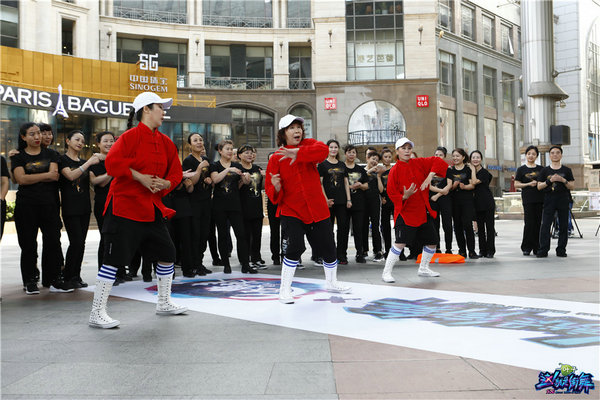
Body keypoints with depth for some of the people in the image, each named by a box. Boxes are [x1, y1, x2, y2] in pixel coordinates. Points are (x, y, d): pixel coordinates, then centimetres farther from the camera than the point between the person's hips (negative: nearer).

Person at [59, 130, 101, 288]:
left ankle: (76, 276, 12)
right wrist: (89, 163, -19)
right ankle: (68, 277, 0)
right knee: (76, 242, -12)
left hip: (84, 207, 6)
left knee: (81, 243, 5)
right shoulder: (62, 159, -2)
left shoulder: (84, 162, 18)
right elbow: (71, 175, -18)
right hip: (70, 208, -6)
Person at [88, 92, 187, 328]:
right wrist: (140, 177, -21)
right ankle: (97, 314, 0)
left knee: (167, 253, 12)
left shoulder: (165, 142, 12)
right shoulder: (131, 136, -11)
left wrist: (165, 183, -4)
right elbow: (112, 162, -23)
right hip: (124, 206, -8)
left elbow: (176, 173, 17)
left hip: (152, 207, 8)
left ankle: (164, 303, 29)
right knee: (114, 258, -9)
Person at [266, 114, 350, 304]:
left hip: (318, 210, 3)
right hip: (291, 212, -3)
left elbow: (323, 150, -23)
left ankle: (331, 282, 36)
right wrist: (276, 188, -25)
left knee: (328, 248, 12)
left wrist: (298, 152, -32)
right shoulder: (276, 158, -3)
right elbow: (271, 191, -2)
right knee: (294, 248, -17)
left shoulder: (308, 145, 2)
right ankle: (285, 289, -1)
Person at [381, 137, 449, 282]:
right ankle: (387, 272, -5)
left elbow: (436, 161, 4)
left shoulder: (419, 163, 4)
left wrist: (430, 176, -9)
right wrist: (404, 197, -26)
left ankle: (423, 269, 33)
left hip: (424, 211, 6)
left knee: (431, 241, 13)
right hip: (405, 212, -6)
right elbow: (391, 193, -8)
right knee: (401, 242, -17)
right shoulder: (395, 170, -9)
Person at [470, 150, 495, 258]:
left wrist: (473, 169, -14)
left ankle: (490, 251, 4)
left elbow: (475, 182, -24)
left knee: (489, 226, -1)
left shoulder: (484, 172, -9)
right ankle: (482, 250, 14)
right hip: (477, 203, 6)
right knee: (480, 227, 8)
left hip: (488, 203, -6)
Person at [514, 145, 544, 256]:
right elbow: (516, 184, 2)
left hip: (540, 199, 3)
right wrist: (529, 184, -10)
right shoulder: (521, 169, 6)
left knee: (539, 223, 1)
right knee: (529, 223, -7)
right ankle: (526, 248, 4)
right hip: (528, 199, -3)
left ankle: (537, 248, 9)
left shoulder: (541, 169, 14)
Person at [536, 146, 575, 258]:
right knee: (545, 225, -7)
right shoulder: (545, 170, 9)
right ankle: (543, 250, -5)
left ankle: (561, 250, 9)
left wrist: (563, 180, -10)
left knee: (563, 226, 2)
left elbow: (572, 186, 6)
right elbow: (539, 186, 5)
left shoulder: (567, 170, 9)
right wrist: (549, 181, -10)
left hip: (563, 199, 1)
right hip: (549, 200, -1)